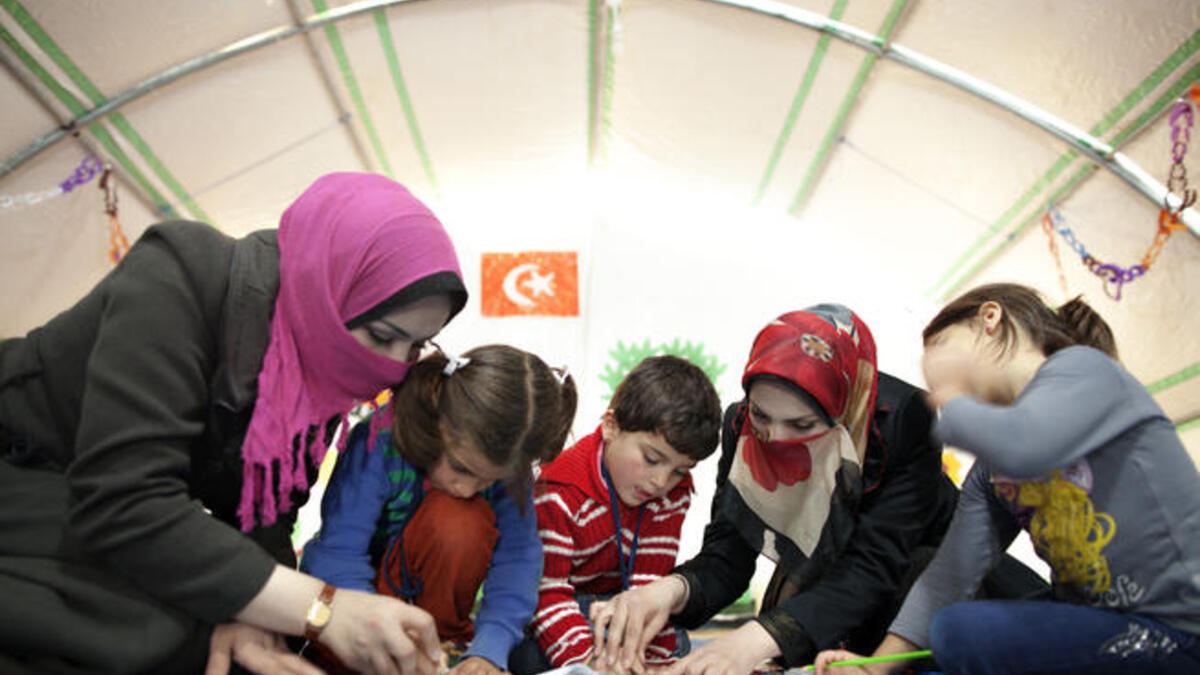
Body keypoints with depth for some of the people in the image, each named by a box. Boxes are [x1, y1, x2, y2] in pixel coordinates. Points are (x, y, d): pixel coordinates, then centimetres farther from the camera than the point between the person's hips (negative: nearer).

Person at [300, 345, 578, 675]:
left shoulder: (504, 460, -22)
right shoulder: (378, 440, -32)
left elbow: (517, 554, -25)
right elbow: (337, 556, -35)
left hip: (431, 583, 3)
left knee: (461, 520, -32)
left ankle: (445, 640, -11)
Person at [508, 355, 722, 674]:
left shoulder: (673, 494, -13)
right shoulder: (559, 492, -30)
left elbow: (652, 580, -15)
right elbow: (545, 590, -30)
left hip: (612, 597, 4)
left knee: (676, 644, -17)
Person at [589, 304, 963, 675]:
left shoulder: (906, 420, -32)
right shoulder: (741, 425, -20)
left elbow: (875, 564, -38)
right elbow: (726, 557, -19)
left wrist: (756, 639, -51)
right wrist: (672, 589, -43)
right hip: (814, 573, 3)